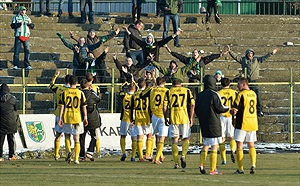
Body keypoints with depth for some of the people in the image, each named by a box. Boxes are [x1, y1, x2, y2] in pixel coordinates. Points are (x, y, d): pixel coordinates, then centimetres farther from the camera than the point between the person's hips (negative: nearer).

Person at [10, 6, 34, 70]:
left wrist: (30, 24, -9)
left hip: (26, 36, 3)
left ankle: (27, 65, 1)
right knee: (16, 51, -7)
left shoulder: (27, 18, 18)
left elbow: (32, 26, 12)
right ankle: (15, 65, -4)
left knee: (27, 51, -1)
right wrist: (19, 24, -20)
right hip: (18, 36, -3)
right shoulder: (16, 17, 7)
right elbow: (12, 25, -6)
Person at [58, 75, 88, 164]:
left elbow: (62, 106, -3)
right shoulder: (80, 93, -2)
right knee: (76, 139, 7)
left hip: (67, 117, 0)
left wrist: (60, 118, 1)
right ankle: (76, 159, 3)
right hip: (77, 118, 0)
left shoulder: (65, 93, -2)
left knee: (67, 136, 18)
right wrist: (85, 118, 8)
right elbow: (84, 107, 0)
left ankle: (68, 151, -7)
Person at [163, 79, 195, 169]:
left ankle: (176, 163, 1)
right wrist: (191, 118, 6)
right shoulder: (187, 91, 9)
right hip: (185, 118, 0)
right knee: (186, 139, 14)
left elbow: (164, 107, 3)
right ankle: (183, 156, -11)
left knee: (174, 140, 5)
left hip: (173, 118, 0)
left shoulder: (168, 92, 8)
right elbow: (192, 105, 2)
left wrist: (165, 119, 13)